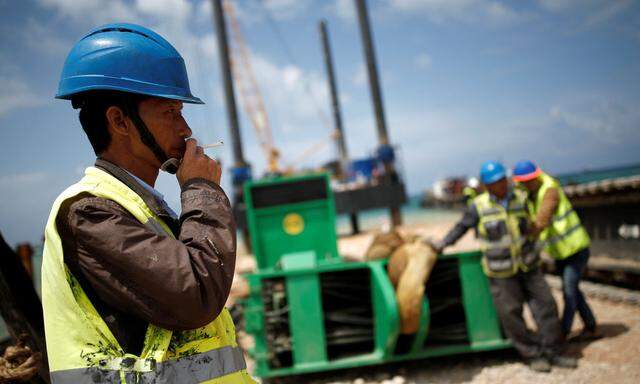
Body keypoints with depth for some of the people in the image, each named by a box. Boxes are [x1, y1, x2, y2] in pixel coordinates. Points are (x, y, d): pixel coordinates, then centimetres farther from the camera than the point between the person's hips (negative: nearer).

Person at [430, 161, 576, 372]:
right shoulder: (479, 206, -8)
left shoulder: (521, 198, 1)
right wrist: (443, 243, 7)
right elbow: (462, 226, 6)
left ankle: (552, 352, 14)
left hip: (528, 266, 3)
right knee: (511, 314, -2)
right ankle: (532, 355, 14)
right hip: (500, 272, -3)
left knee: (545, 305, 2)